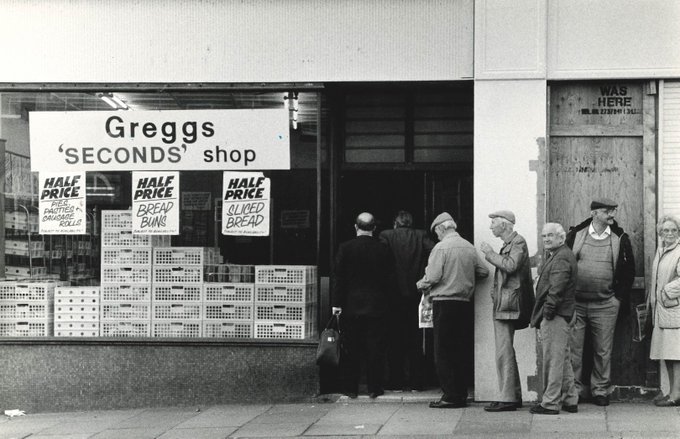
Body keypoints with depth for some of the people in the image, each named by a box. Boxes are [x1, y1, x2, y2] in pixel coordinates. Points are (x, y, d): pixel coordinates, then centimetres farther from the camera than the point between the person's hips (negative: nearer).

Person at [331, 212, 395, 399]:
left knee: (352, 349, 6)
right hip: (377, 306, 0)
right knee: (375, 348, 5)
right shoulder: (382, 249, -2)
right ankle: (374, 387, 5)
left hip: (351, 306, 0)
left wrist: (336, 303, -1)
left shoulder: (345, 248, -4)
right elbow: (389, 277, 0)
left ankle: (351, 388, 8)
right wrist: (387, 302, 8)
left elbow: (338, 277, -4)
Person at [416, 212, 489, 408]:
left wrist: (421, 284, 5)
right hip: (464, 302, 6)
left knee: (443, 353, -1)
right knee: (458, 351, 13)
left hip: (444, 303, -6)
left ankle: (451, 396, -3)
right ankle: (461, 394, 14)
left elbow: (432, 277, -15)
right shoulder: (469, 247, 7)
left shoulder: (441, 247, -10)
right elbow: (483, 272, 10)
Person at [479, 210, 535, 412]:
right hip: (502, 304, 10)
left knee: (504, 352, -11)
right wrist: (495, 290, 11)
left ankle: (507, 398, -10)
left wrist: (490, 253, -13)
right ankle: (514, 395, 20)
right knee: (506, 351, 14)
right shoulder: (508, 244, 19)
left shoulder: (518, 242, -10)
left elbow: (511, 266, -24)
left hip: (508, 303, -10)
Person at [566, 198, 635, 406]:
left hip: (605, 305, 0)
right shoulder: (575, 235, 1)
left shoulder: (620, 239, 3)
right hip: (575, 303, 0)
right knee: (573, 349, 2)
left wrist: (619, 297, 2)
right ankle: (575, 389, 13)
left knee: (603, 351, 4)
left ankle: (601, 391, 15)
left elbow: (628, 271, 8)